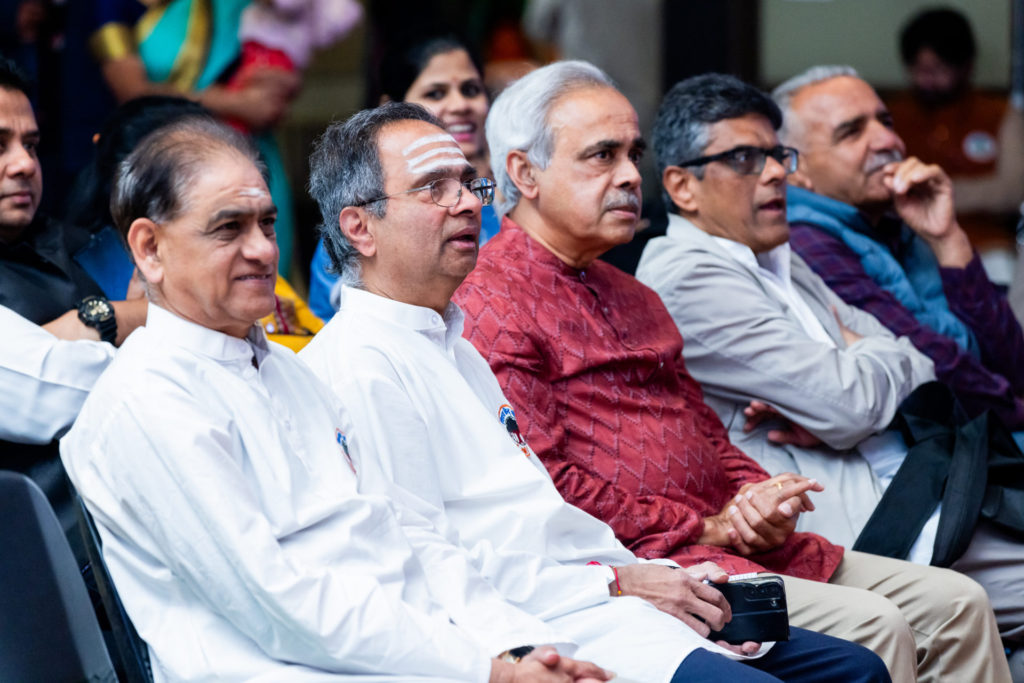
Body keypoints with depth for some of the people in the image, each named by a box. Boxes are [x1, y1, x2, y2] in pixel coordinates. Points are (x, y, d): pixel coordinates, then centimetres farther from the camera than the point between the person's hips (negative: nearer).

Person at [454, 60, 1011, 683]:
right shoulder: (492, 309, -8)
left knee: (955, 604, 1)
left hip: (735, 540, 10)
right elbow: (548, 486, -15)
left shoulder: (631, 297, 25)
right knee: (872, 629, -24)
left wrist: (763, 499, 3)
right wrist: (708, 530, -11)